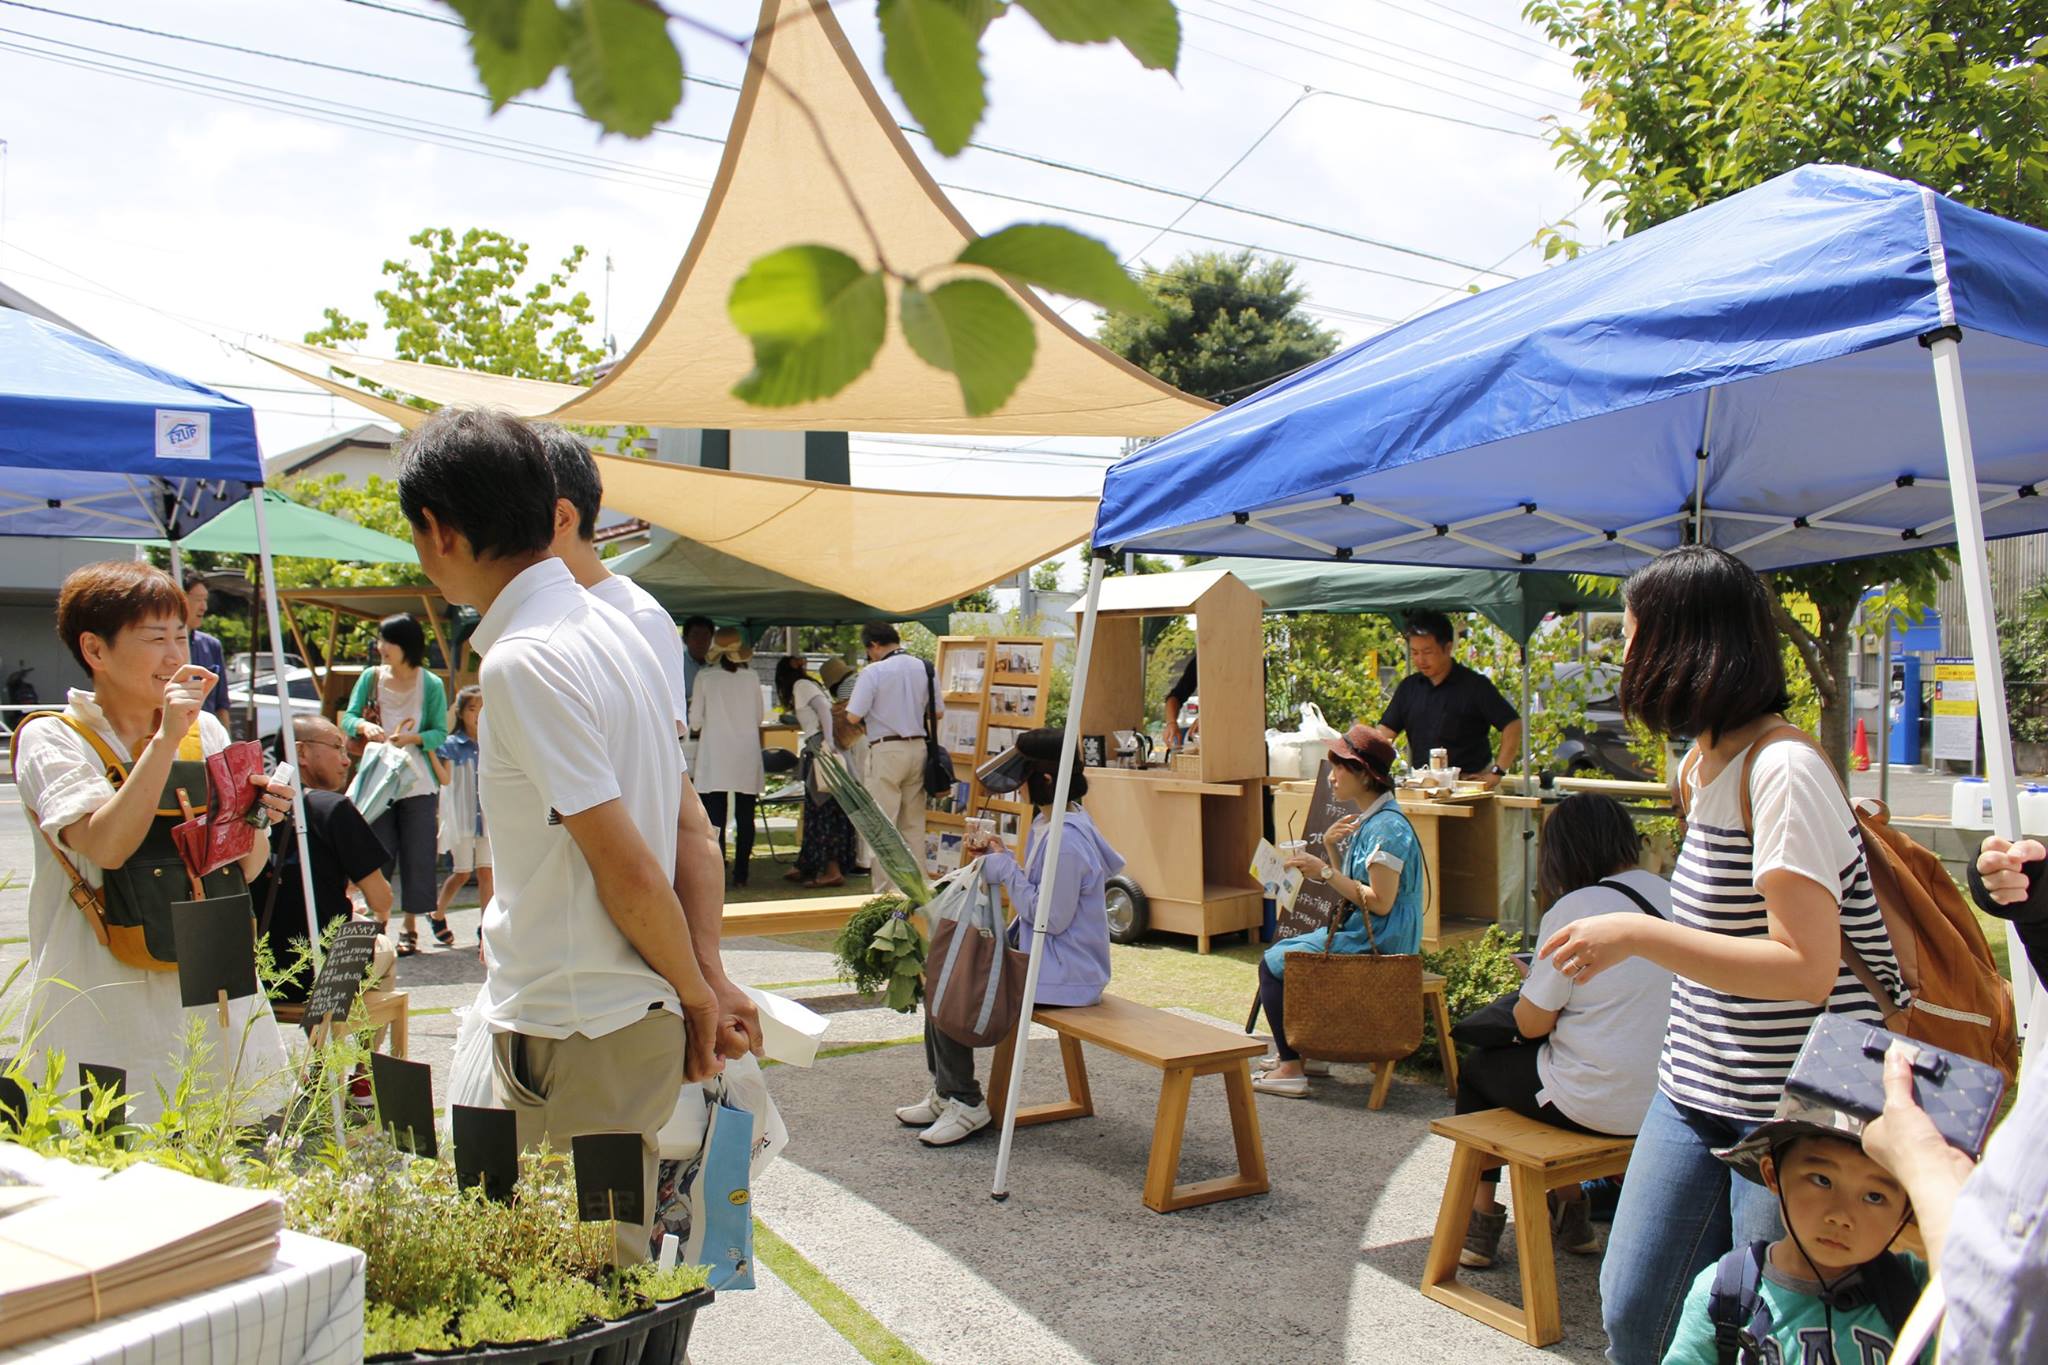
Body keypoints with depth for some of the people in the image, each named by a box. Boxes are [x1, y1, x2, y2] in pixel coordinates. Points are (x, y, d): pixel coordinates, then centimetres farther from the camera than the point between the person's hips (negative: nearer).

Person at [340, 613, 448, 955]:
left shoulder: (431, 684, -3)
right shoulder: (370, 678, 4)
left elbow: (440, 734, -4)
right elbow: (347, 717, 4)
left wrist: (411, 738, -23)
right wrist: (364, 726, -18)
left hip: (418, 785, -2)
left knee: (417, 856, 2)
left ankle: (411, 926, 14)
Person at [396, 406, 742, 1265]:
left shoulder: (525, 661, -20)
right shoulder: (605, 626, 9)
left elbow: (631, 870, -21)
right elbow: (686, 828, 10)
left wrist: (696, 997, -6)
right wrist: (706, 979, 9)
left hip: (576, 1040, -9)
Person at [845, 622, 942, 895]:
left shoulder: (873, 672, -12)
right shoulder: (923, 668, 5)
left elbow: (853, 716, -16)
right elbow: (938, 711, 11)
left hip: (886, 750, -6)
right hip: (918, 747, 6)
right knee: (914, 824, 14)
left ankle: (886, 891, 0)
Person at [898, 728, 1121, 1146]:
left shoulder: (1066, 839, -25)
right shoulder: (1045, 821, 7)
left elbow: (1051, 918, -24)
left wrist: (1006, 869, -17)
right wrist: (996, 862, 3)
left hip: (1065, 972, -11)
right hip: (1036, 950, 11)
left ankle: (965, 1103, 2)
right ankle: (945, 1091, 19)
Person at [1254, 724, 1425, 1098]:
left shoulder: (1387, 827, -21)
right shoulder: (1367, 821, 11)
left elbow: (1380, 902, -25)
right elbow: (1353, 888, 13)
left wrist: (1326, 873, -22)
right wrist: (1332, 849, -2)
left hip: (1376, 946, -10)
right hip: (1358, 934, 10)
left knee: (1273, 964, -7)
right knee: (1281, 952, 21)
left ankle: (1291, 1070, -4)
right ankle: (1306, 1051, 25)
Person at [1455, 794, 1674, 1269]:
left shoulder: (1572, 911, -18)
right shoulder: (1672, 896, 1)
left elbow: (1532, 1023, -13)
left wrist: (1531, 988, 9)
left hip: (1602, 1105, -6)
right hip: (1668, 1100, 7)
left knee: (1478, 1067, 19)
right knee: (1556, 1058, 33)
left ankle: (1481, 1218, 25)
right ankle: (1570, 1211, 37)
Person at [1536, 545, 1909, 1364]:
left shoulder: (1782, 771, -20)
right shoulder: (1711, 759, 9)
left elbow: (1807, 967, -26)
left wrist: (1637, 936, -27)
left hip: (1793, 1111, -9)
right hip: (1697, 1092, 9)